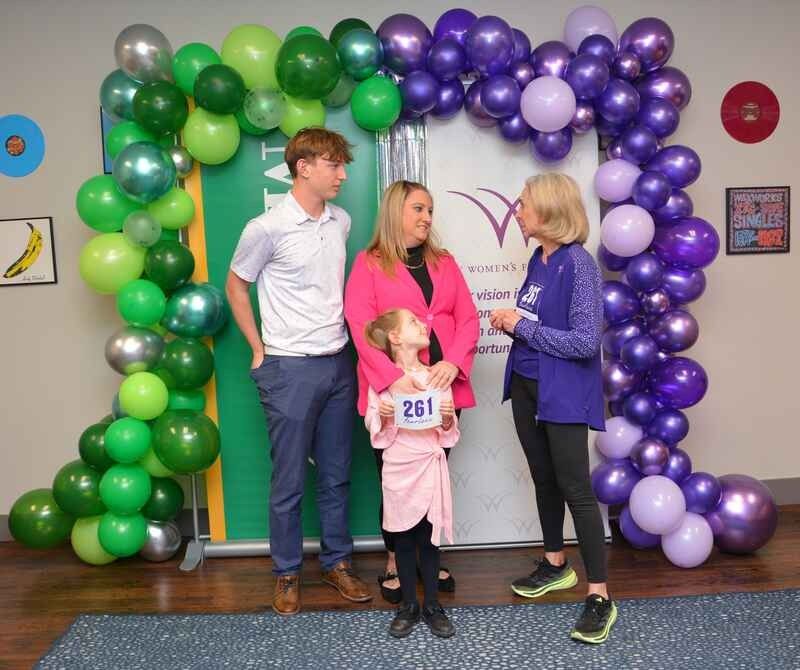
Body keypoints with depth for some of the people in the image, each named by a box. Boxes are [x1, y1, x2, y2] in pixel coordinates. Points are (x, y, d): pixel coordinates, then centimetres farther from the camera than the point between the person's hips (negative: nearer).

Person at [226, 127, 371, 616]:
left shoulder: (341, 222, 5)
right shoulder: (268, 228, -12)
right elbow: (236, 287, 0)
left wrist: (342, 337, 11)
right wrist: (260, 351, 0)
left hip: (338, 364, 5)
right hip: (290, 369, -5)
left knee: (337, 475, 14)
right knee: (289, 481, 7)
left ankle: (337, 562, 30)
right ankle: (287, 573, 25)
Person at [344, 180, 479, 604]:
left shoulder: (445, 262, 12)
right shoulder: (369, 263, -1)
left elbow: (467, 318, 4)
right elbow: (360, 326, -12)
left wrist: (453, 363, -13)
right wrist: (393, 376, -23)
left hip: (443, 389, 4)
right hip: (392, 390, -4)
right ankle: (394, 563, 27)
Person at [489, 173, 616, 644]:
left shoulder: (577, 264, -18)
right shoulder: (538, 260, 7)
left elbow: (585, 341, -22)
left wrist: (522, 327, -17)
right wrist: (511, 320, -2)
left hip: (563, 393, -8)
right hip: (527, 387, 8)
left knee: (576, 489, -2)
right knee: (544, 479, 19)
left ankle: (600, 597, 10)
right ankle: (556, 565, 38)